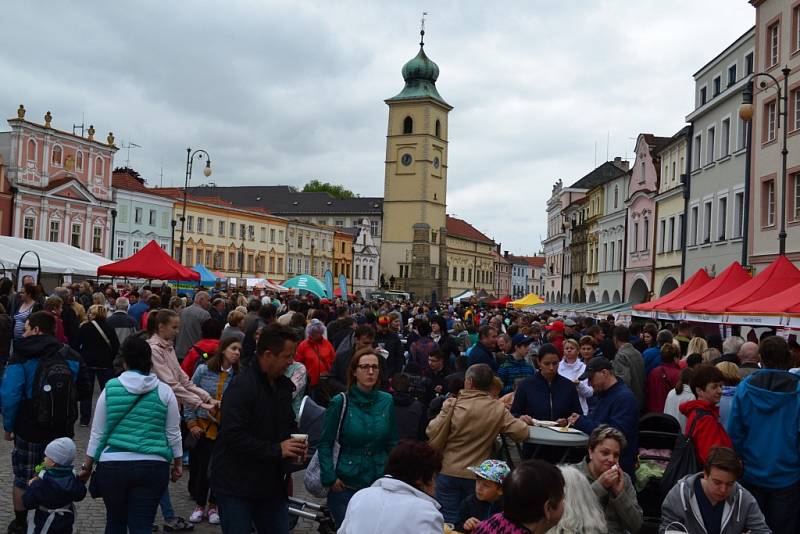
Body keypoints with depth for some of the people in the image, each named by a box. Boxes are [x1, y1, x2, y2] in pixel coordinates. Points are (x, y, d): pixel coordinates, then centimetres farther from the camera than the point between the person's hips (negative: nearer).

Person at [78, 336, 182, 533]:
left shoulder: (110, 388, -2)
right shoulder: (164, 391, 0)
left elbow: (97, 433, 2)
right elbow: (173, 433, 5)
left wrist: (87, 466, 12)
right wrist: (178, 463, 18)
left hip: (113, 465, 0)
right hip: (153, 466, 0)